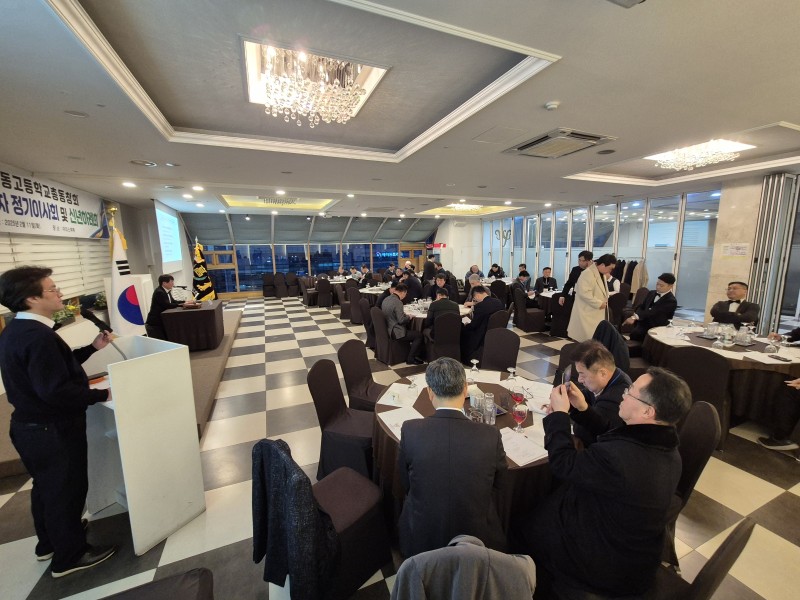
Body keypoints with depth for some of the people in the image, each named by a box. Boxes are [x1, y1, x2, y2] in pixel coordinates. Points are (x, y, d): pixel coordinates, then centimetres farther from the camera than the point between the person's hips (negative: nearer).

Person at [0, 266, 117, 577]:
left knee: (47, 487, 26)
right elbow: (56, 391, -31)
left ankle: (49, 541, 47)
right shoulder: (38, 336, -28)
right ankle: (69, 556, 28)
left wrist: (93, 348, 9)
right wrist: (101, 394, -19)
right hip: (53, 431, -10)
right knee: (66, 490, 9)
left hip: (32, 426, 10)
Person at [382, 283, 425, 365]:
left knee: (414, 332, 24)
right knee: (419, 335, 0)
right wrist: (409, 317, -4)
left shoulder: (386, 299, 7)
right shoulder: (398, 302, -22)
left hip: (388, 329, 10)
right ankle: (410, 359, 5)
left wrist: (405, 315, 12)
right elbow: (401, 320, -24)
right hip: (395, 332, -10)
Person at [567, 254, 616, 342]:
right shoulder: (588, 273, -18)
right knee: (587, 340, -5)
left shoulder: (601, 273, 13)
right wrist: (599, 303, -19)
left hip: (596, 313, 10)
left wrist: (604, 301, 7)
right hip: (587, 314, -10)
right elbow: (584, 293, -26)